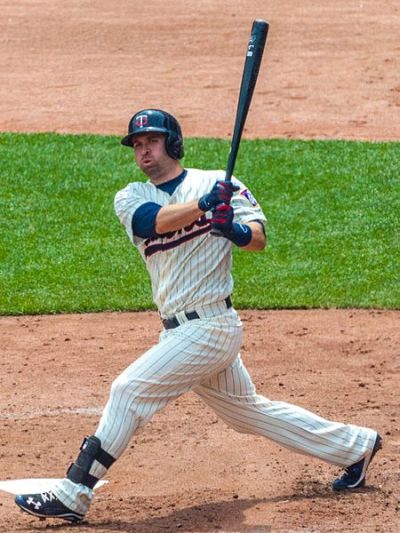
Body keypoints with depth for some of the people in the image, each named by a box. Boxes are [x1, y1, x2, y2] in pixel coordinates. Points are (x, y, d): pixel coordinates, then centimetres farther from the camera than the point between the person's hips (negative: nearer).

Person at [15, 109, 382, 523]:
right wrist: (204, 205, -30)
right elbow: (156, 220, -14)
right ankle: (356, 446, 31)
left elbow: (259, 239, -9)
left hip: (209, 327, -7)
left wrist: (239, 232, -33)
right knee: (248, 411, 17)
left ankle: (73, 495, -11)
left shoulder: (217, 183, -3)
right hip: (180, 331, 7)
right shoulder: (130, 198, 9)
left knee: (130, 390, -15)